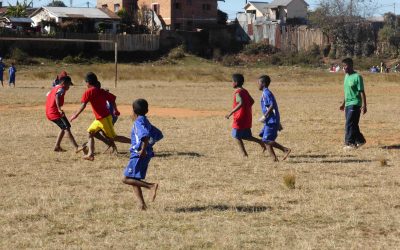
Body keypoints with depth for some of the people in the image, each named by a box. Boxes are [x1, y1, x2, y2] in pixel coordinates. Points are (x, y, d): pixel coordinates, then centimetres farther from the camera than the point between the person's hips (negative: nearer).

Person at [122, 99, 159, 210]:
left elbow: (145, 135, -30)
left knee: (126, 179, -10)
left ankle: (151, 186, -17)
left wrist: (143, 150, -25)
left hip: (139, 155, -10)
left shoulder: (139, 122, -13)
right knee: (134, 180, 12)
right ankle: (142, 205, 3)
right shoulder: (145, 121, 15)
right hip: (140, 155, 10)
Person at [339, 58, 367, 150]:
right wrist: (343, 103, 24)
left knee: (350, 124, -11)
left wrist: (364, 105, -17)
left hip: (355, 104, -8)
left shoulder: (357, 77, -12)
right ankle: (360, 140, 22)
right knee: (353, 125, 11)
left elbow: (362, 92, -13)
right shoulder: (346, 76, 13)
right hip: (348, 104, 8)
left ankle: (350, 143, -8)